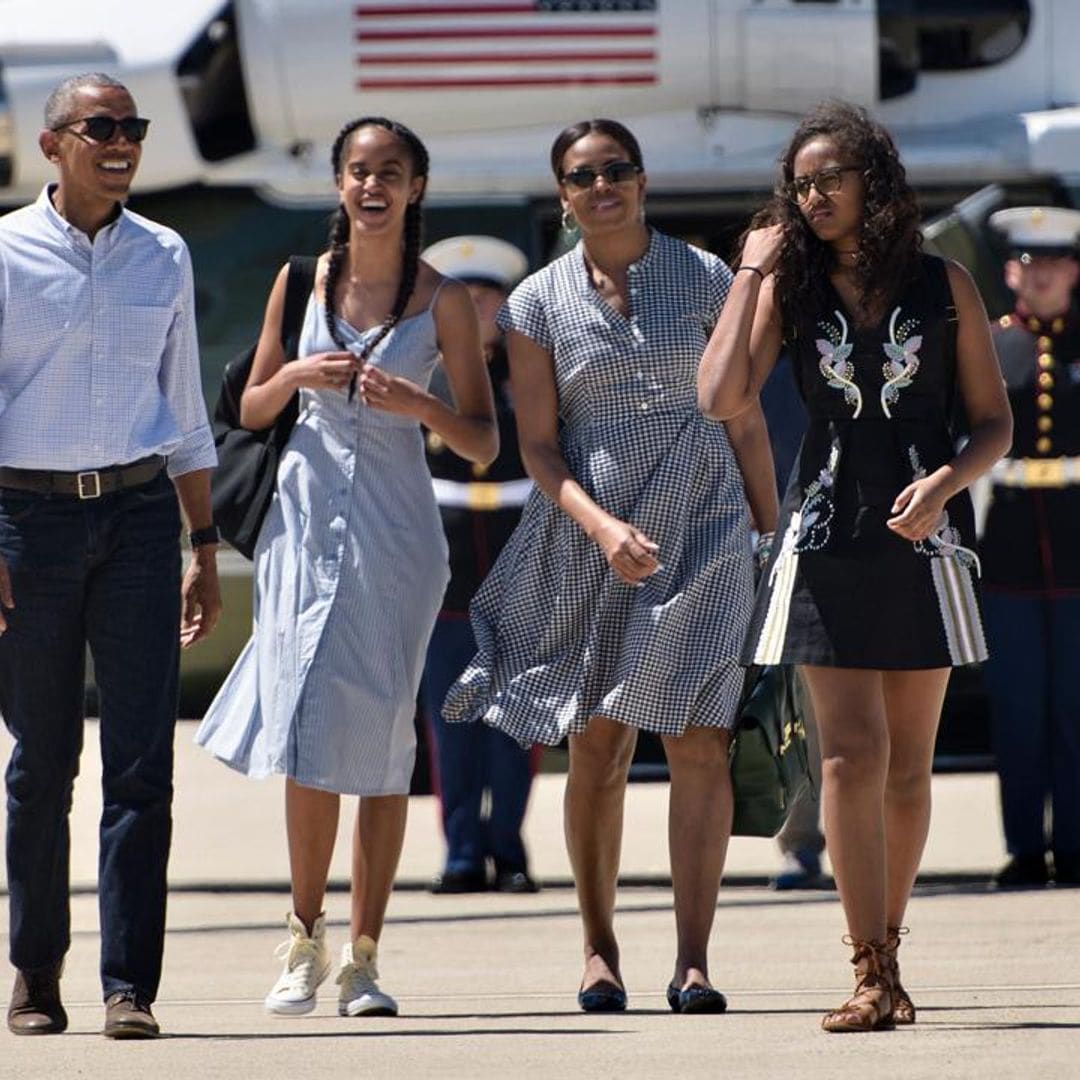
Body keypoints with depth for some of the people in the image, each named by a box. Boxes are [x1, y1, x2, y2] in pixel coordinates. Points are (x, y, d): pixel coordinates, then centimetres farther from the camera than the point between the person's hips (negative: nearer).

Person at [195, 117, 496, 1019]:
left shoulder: (442, 300, 1)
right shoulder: (303, 281, 8)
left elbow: (484, 443, 1)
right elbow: (252, 410, 15)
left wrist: (420, 403, -17)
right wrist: (296, 376, -6)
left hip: (395, 529, -1)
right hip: (309, 515, 1)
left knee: (381, 739, -2)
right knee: (310, 735, -4)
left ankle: (363, 956, 3)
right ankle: (306, 939, 9)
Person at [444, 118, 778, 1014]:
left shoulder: (705, 281, 4)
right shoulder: (539, 303, 4)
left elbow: (744, 421, 7)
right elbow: (539, 444, 1)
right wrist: (601, 526, -15)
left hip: (701, 527, -1)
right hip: (587, 537, 1)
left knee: (699, 740, -9)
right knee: (597, 747, 2)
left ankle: (693, 960, -10)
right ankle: (599, 948, 14)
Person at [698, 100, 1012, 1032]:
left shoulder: (945, 287, 4)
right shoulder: (790, 288, 5)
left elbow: (995, 422, 6)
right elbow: (722, 397, -9)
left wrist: (946, 481, -14)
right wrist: (752, 273, -6)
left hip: (924, 537, 0)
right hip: (829, 536, 0)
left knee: (906, 765, 5)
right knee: (851, 753, -11)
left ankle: (887, 957, 17)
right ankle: (873, 976, -11)